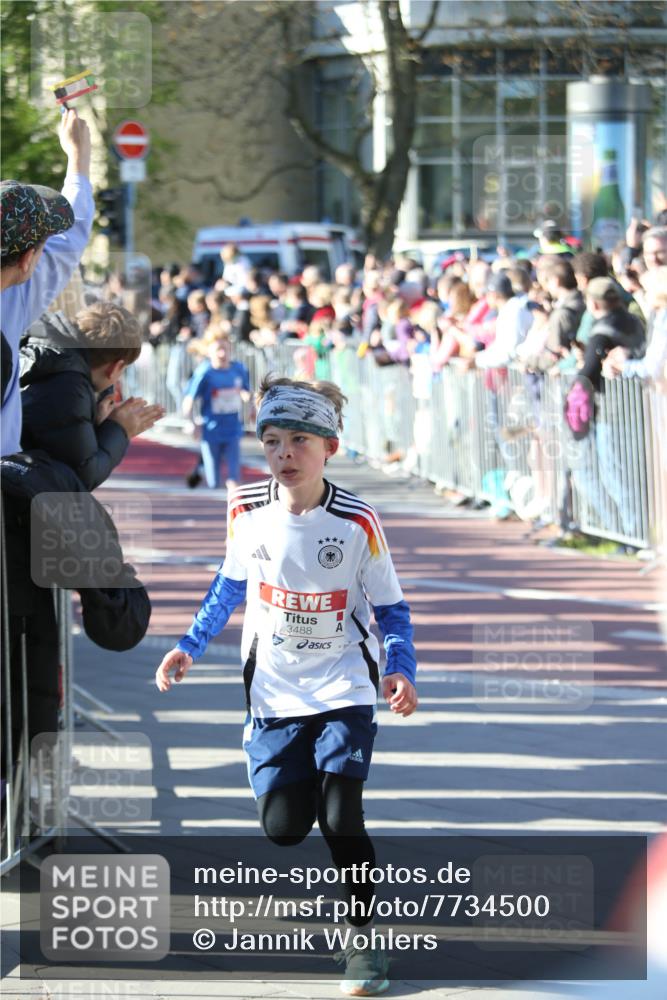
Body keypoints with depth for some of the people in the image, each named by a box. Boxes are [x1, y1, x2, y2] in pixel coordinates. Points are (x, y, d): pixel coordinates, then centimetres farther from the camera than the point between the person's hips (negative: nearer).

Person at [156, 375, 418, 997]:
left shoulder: (356, 522, -14)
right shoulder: (247, 512, -7)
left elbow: (390, 609, -5)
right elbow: (231, 585, 12)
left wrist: (400, 671, -20)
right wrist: (190, 647, 7)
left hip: (344, 689, -3)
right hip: (274, 691, 3)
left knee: (339, 817, -17)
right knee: (283, 826, -3)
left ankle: (364, 939, 2)